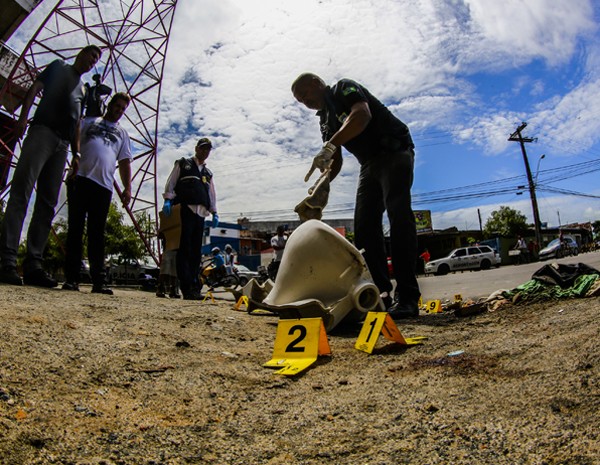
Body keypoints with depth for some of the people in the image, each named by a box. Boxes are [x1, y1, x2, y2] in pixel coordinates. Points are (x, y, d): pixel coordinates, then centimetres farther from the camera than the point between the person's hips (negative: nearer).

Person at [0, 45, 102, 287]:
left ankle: (33, 265, -8)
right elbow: (34, 89, 5)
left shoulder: (83, 89, 30)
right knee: (21, 192, -16)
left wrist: (77, 154, 13)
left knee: (48, 204, -4)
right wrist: (23, 116, -12)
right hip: (43, 131, -5)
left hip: (63, 144, 6)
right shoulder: (59, 67, 18)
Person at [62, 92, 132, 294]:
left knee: (97, 233, -2)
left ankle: (98, 280, -4)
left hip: (104, 185, 1)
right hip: (79, 178, -1)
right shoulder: (89, 122, 21)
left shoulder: (123, 134, 24)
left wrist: (127, 188, 3)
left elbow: (125, 162, 15)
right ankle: (71, 278, -1)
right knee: (75, 228, -2)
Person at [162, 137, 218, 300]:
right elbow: (170, 183, 7)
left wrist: (214, 213, 14)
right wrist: (168, 200, -8)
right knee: (185, 249, -12)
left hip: (201, 213, 5)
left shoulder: (208, 173, 29)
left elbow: (212, 194, 26)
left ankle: (194, 286, 2)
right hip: (185, 209, -5)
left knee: (196, 251, 1)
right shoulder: (183, 164, 16)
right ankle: (187, 288, -16)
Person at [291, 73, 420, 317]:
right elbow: (336, 161, 14)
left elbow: (362, 115, -26)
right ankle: (380, 292, -1)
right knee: (365, 224, -2)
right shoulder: (325, 119, 18)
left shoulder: (344, 88, -4)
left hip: (394, 153, -9)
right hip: (370, 164, 9)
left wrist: (329, 146, -37)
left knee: (398, 216, -21)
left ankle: (407, 297, -24)